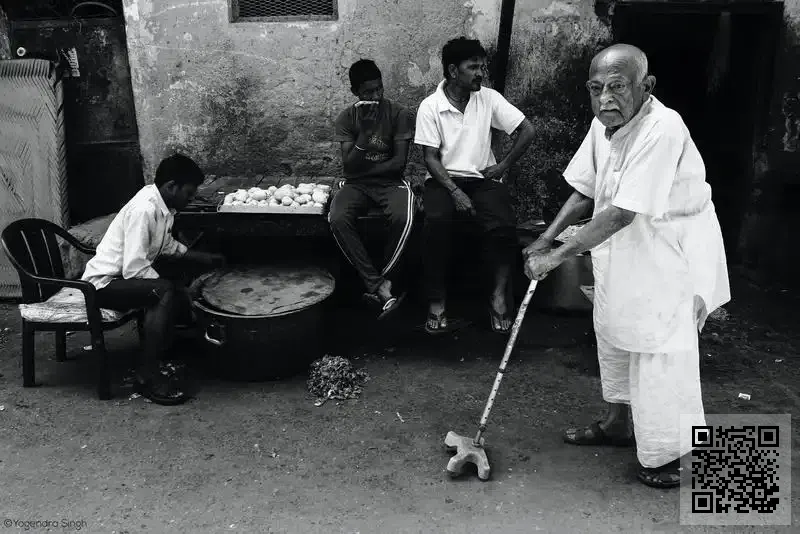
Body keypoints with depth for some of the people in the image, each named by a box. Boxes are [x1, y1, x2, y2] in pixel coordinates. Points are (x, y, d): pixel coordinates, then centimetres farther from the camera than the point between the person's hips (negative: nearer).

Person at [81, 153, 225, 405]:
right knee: (166, 292, -29)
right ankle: (147, 375, -24)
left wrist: (201, 257, 12)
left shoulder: (163, 205, 1)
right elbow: (134, 270, -29)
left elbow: (167, 245, 19)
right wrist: (176, 290, -22)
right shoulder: (144, 209, -26)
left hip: (126, 275, 10)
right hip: (103, 283, -10)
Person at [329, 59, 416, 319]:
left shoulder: (399, 114, -4)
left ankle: (378, 284, -18)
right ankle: (381, 286, -26)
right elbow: (349, 167, -9)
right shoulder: (346, 118, 0)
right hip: (356, 184, 1)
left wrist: (364, 169, -9)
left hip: (391, 181, -1)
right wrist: (365, 131, -19)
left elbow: (399, 162, -8)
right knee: (337, 219, -31)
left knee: (403, 217, -35)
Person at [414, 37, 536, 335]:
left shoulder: (489, 99, 1)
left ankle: (499, 295, -12)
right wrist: (455, 192, -19)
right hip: (444, 178, -1)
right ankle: (437, 299, -18)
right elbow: (431, 158, -7)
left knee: (503, 226, -28)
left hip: (483, 177, 1)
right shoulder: (430, 107, -4)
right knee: (436, 222, -32)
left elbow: (527, 131, 3)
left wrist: (503, 166, -4)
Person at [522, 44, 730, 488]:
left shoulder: (662, 129, -29)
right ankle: (618, 423, 40)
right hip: (622, 252, 9)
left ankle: (664, 455, 18)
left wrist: (558, 256, -28)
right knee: (613, 332, 19)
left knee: (659, 348, -2)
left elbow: (621, 213, -32)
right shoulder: (604, 123, -4)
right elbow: (585, 190, 5)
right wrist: (545, 240, -5)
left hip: (671, 255, -8)